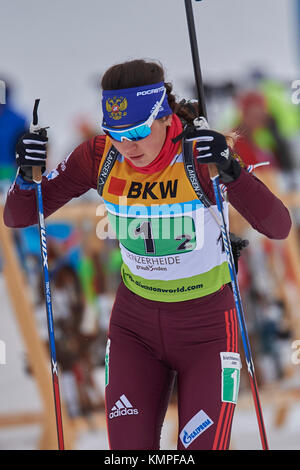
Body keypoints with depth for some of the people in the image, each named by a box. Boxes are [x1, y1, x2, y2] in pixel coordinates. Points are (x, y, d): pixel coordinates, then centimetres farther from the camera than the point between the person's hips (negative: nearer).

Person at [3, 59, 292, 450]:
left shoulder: (201, 155, -23)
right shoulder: (101, 157, -12)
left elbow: (278, 227, -32)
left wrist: (231, 172, -48)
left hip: (206, 328, -3)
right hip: (135, 326, 3)